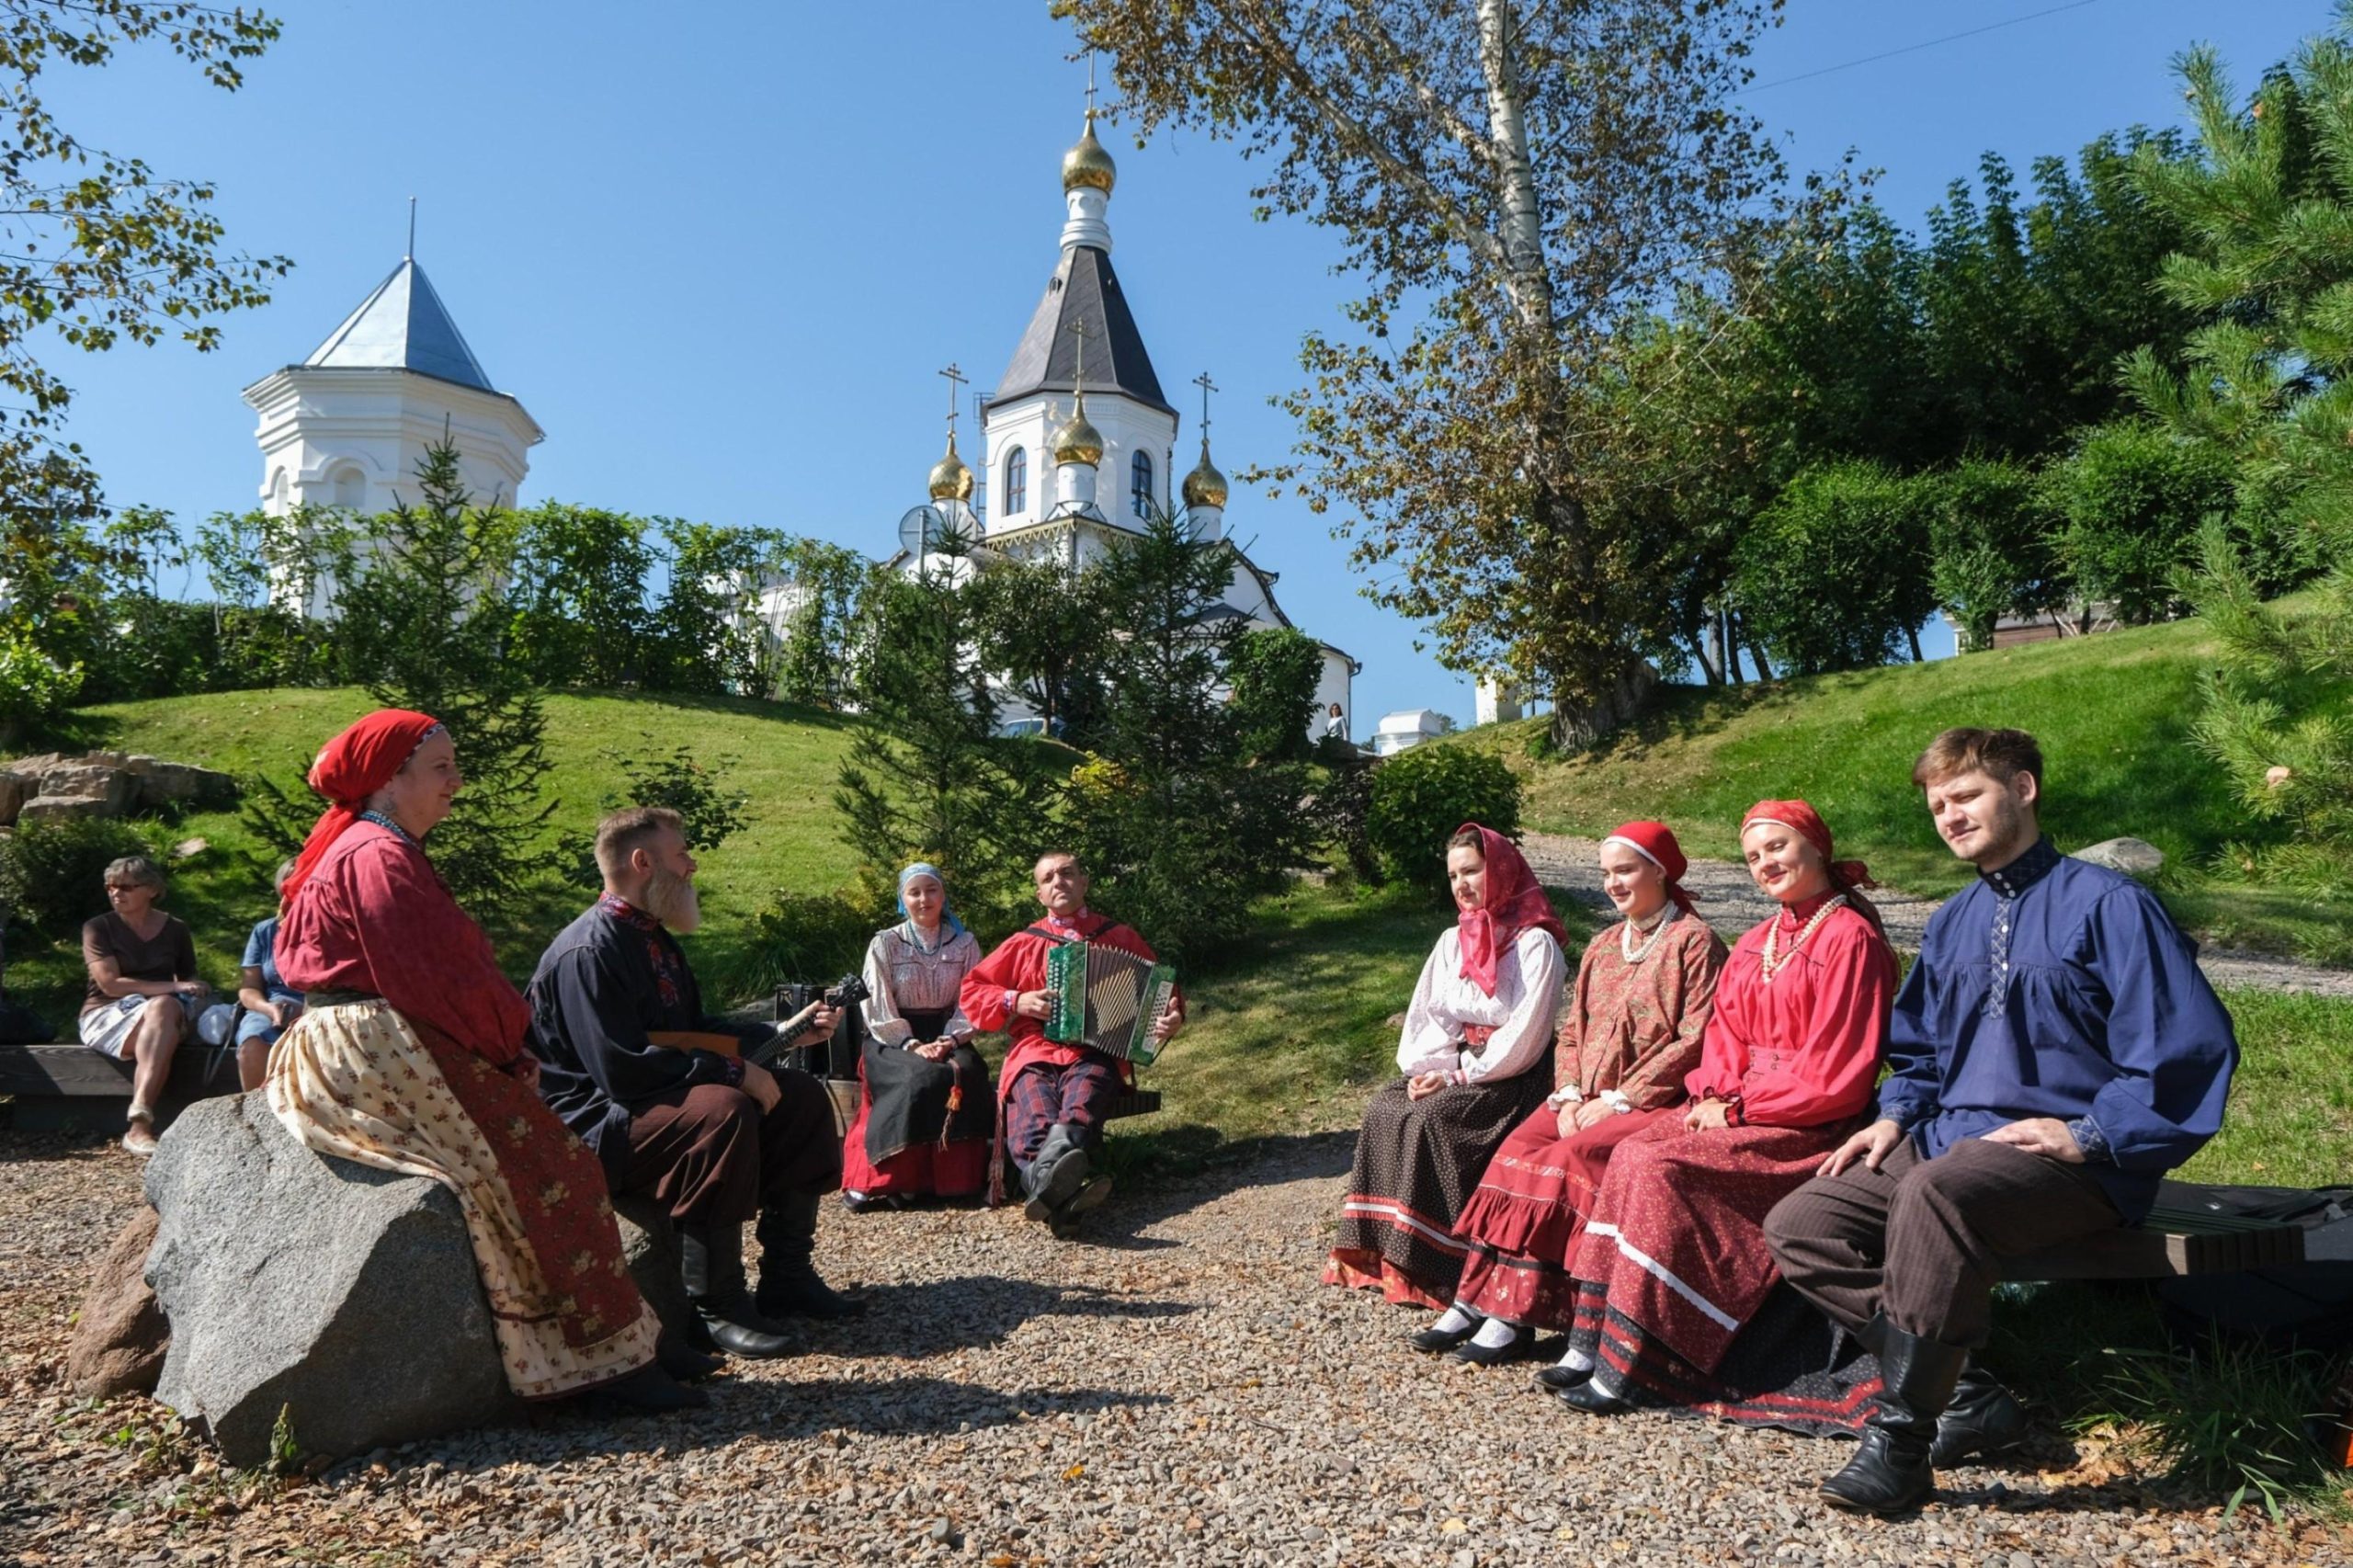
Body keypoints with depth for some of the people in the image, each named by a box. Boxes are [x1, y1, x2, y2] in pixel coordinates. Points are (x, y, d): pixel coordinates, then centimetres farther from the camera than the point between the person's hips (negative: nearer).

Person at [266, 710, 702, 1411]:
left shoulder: (368, 849, 20)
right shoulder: (379, 856, -14)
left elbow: (443, 972, 18)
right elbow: (434, 979, -18)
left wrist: (503, 1039, 8)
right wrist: (507, 1040, -5)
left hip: (388, 1050, 10)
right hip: (379, 1053, -10)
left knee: (544, 1153, 6)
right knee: (539, 1163, -13)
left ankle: (624, 1337, 4)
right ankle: (605, 1352, -8)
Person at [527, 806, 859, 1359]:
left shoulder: (654, 939, 11)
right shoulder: (588, 951, -20)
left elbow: (694, 1027, 19)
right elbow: (621, 1069, -28)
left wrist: (784, 1033, 11)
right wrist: (733, 1072, -24)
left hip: (661, 1093, 10)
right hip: (595, 1122, -10)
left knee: (803, 1096, 2)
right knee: (721, 1112, -36)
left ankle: (787, 1276, 3)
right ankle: (716, 1303, -25)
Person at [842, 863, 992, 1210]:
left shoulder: (965, 943, 6)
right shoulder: (885, 943, 0)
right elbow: (879, 1008, -5)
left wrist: (949, 1041, -15)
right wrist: (912, 1044, -18)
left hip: (946, 1036, 2)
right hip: (893, 1038, -2)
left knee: (966, 1074, -30)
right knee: (922, 1078, -33)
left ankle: (959, 1178, -20)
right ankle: (894, 1179, -27)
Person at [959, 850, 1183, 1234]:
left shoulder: (1120, 937, 18)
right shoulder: (1024, 943, 18)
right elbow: (971, 989, 18)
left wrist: (1172, 1018, -2)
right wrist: (1016, 1002, 0)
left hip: (1094, 1055, 0)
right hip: (1036, 1052, 1)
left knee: (1080, 1102, -38)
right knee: (1034, 1114, -36)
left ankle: (1048, 1180, -67)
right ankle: (1064, 1190, -64)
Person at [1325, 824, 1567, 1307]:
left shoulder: (1535, 944, -9)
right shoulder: (1452, 941, 13)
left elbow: (1523, 1036, -16)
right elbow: (1425, 1013, 10)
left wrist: (1458, 1075, -17)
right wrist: (1426, 1068, -8)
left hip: (1508, 1079, -7)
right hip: (1451, 1071, 7)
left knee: (1431, 1119, -28)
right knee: (1384, 1110, -16)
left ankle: (1430, 1264, -21)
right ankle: (1381, 1250, -14)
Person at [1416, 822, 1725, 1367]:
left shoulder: (1694, 941, -3)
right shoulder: (1603, 946, 19)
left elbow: (1694, 1040, -13)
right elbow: (1570, 1030, 16)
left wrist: (1618, 1099, -16)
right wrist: (1570, 1094, -3)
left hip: (1653, 1101, -6)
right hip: (1587, 1098, 6)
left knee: (1568, 1158, -28)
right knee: (1517, 1148, -19)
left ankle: (1516, 1315, -24)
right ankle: (1476, 1300, -21)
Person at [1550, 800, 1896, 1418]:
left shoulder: (1851, 938, -10)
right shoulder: (1756, 943, 15)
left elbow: (1833, 1072, -15)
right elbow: (1724, 1031, 14)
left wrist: (1738, 1107, -14)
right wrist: (1714, 1094, -6)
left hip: (1809, 1123, -7)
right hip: (1742, 1107, 7)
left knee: (1662, 1167, -25)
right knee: (1631, 1154, -16)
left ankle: (1631, 1366, -19)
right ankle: (1593, 1340, -15)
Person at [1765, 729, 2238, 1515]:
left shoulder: (2106, 903, -4)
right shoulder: (1952, 924, 17)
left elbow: (2191, 1045, -12)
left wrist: (2090, 1135, -17)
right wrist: (1897, 1115, 5)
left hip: (2069, 1161, -8)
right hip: (1951, 1142, 8)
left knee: (1935, 1195, -38)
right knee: (1798, 1227, -7)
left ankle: (1901, 1439, -26)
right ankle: (1965, 1392, -5)